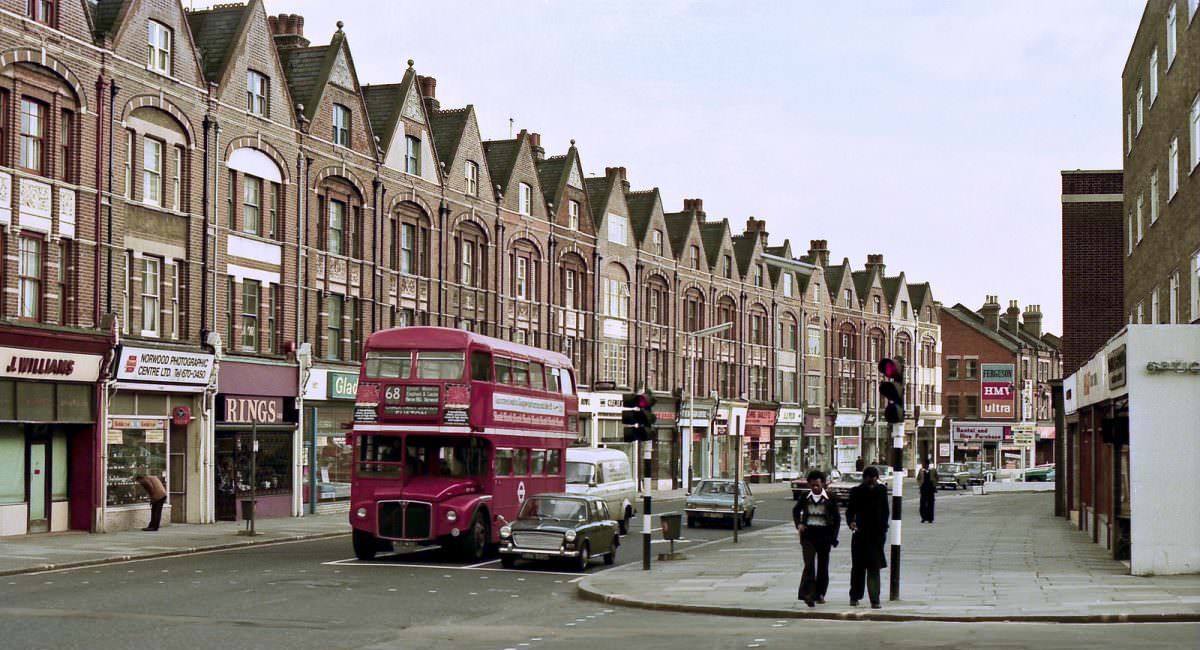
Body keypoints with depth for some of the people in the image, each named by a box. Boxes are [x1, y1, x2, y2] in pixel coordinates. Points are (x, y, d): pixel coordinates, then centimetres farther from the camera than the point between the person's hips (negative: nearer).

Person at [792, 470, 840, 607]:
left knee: (823, 565, 7)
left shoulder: (830, 499, 0)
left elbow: (837, 518, 5)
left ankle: (820, 594, 20)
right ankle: (808, 594, -16)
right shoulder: (805, 498, 4)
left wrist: (833, 538, -2)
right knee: (809, 564, -12)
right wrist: (798, 524, 3)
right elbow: (796, 511, 21)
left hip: (824, 535, 0)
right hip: (808, 534, 0)